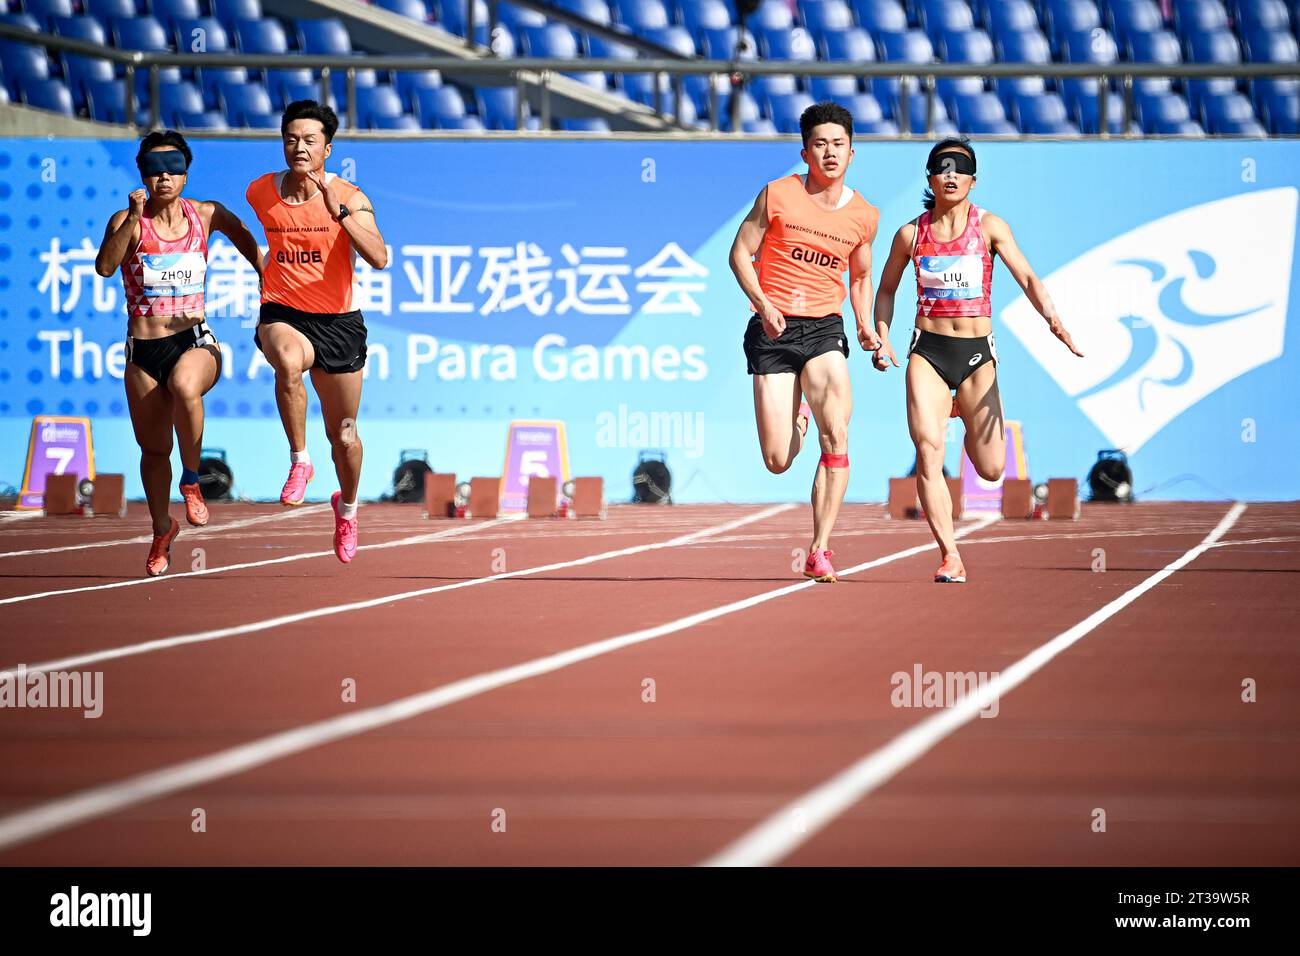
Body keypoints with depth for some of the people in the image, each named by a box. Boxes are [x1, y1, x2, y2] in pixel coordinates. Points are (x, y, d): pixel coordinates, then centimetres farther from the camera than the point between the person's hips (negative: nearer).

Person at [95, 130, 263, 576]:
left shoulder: (206, 216, 2)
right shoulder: (128, 220, -4)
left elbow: (244, 237, 22)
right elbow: (105, 266, -23)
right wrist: (133, 218, -30)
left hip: (195, 341, -1)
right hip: (143, 350, 1)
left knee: (185, 387, -37)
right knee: (153, 450, 8)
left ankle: (191, 481, -15)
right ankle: (162, 530, 35)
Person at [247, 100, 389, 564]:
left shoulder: (348, 196, -8)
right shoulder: (260, 192, -1)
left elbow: (379, 258, -23)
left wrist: (339, 212, -33)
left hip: (338, 321, 0)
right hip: (282, 314, 0)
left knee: (343, 434, 11)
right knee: (289, 361, -39)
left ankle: (347, 507, 41)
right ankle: (299, 461, -23)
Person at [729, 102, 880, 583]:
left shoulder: (864, 215, 8)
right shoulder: (778, 195, -3)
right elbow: (740, 252, 3)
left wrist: (866, 325, 8)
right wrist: (763, 304, -12)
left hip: (824, 328, 1)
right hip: (773, 330, -1)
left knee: (836, 435, -21)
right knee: (778, 462, -5)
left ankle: (820, 551, -14)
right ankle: (795, 420, 34)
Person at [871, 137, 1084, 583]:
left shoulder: (988, 226, 0)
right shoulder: (911, 234, 4)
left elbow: (1027, 278, -9)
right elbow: (886, 289, 17)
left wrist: (1053, 319, -26)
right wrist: (882, 338, 3)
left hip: (977, 352, 0)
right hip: (928, 350, 0)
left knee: (991, 470, 1)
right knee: (928, 453, -18)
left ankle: (964, 412, 37)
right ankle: (950, 557, -13)